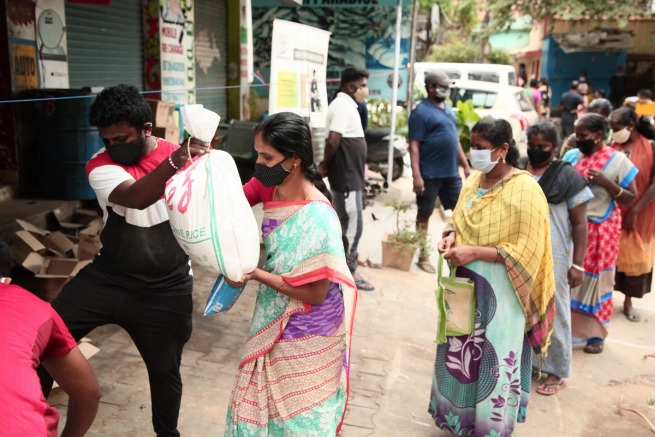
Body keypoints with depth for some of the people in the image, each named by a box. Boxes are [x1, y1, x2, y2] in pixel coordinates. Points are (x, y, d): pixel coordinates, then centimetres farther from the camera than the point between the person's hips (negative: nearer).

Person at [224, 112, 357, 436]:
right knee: (265, 402, 25)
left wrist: (254, 274, -25)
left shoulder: (317, 218, -30)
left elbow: (315, 293, -26)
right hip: (275, 321, 7)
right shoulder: (270, 186, -8)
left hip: (305, 335, -7)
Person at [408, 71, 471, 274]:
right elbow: (414, 146, -14)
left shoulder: (448, 109, 15)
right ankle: (423, 257, 17)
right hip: (430, 174, -7)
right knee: (424, 215, 5)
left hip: (451, 173, 7)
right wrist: (417, 175, -22)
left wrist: (465, 166, 17)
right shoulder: (421, 112, -9)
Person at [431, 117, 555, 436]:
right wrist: (451, 235, -6)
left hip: (500, 293, -7)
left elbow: (525, 251, -20)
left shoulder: (525, 190, -18)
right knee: (461, 351, 18)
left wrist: (474, 252, -25)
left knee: (495, 360, 7)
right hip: (466, 286, 7)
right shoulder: (473, 181, 4)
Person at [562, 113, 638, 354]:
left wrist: (606, 183, -17)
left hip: (600, 231, -2)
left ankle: (596, 334, 22)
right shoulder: (571, 156, 1)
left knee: (595, 280, 7)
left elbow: (631, 199, -4)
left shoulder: (618, 160, -6)